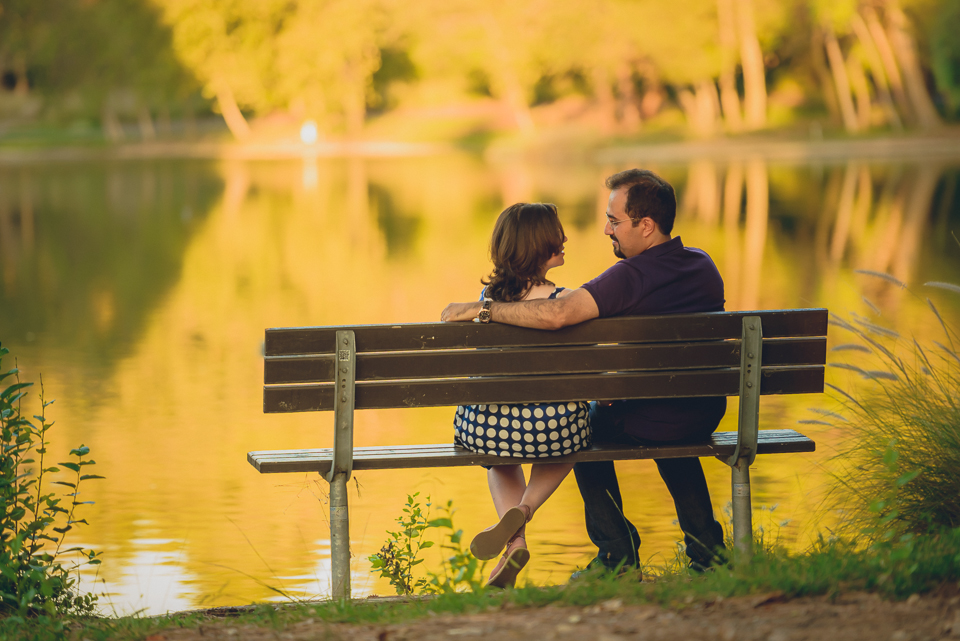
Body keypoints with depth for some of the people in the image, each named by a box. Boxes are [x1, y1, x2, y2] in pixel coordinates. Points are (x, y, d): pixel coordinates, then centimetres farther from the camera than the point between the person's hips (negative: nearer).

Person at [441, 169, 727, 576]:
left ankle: (618, 554, 23)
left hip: (646, 425, -6)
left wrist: (479, 308, -24)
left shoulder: (631, 276, -22)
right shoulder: (704, 265, 1)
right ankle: (705, 545, 34)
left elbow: (556, 315, -33)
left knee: (588, 419, 25)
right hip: (707, 419, 6)